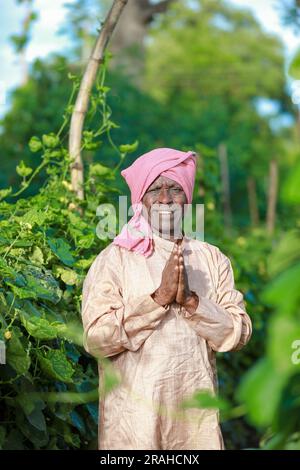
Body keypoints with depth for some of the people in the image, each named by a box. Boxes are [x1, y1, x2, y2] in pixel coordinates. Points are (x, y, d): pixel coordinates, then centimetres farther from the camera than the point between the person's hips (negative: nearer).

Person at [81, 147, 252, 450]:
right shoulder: (113, 260, -5)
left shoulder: (212, 258, 5)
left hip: (198, 414, 3)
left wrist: (190, 301, -15)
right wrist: (159, 297, -19)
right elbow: (96, 337, -15)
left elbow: (239, 334, -1)